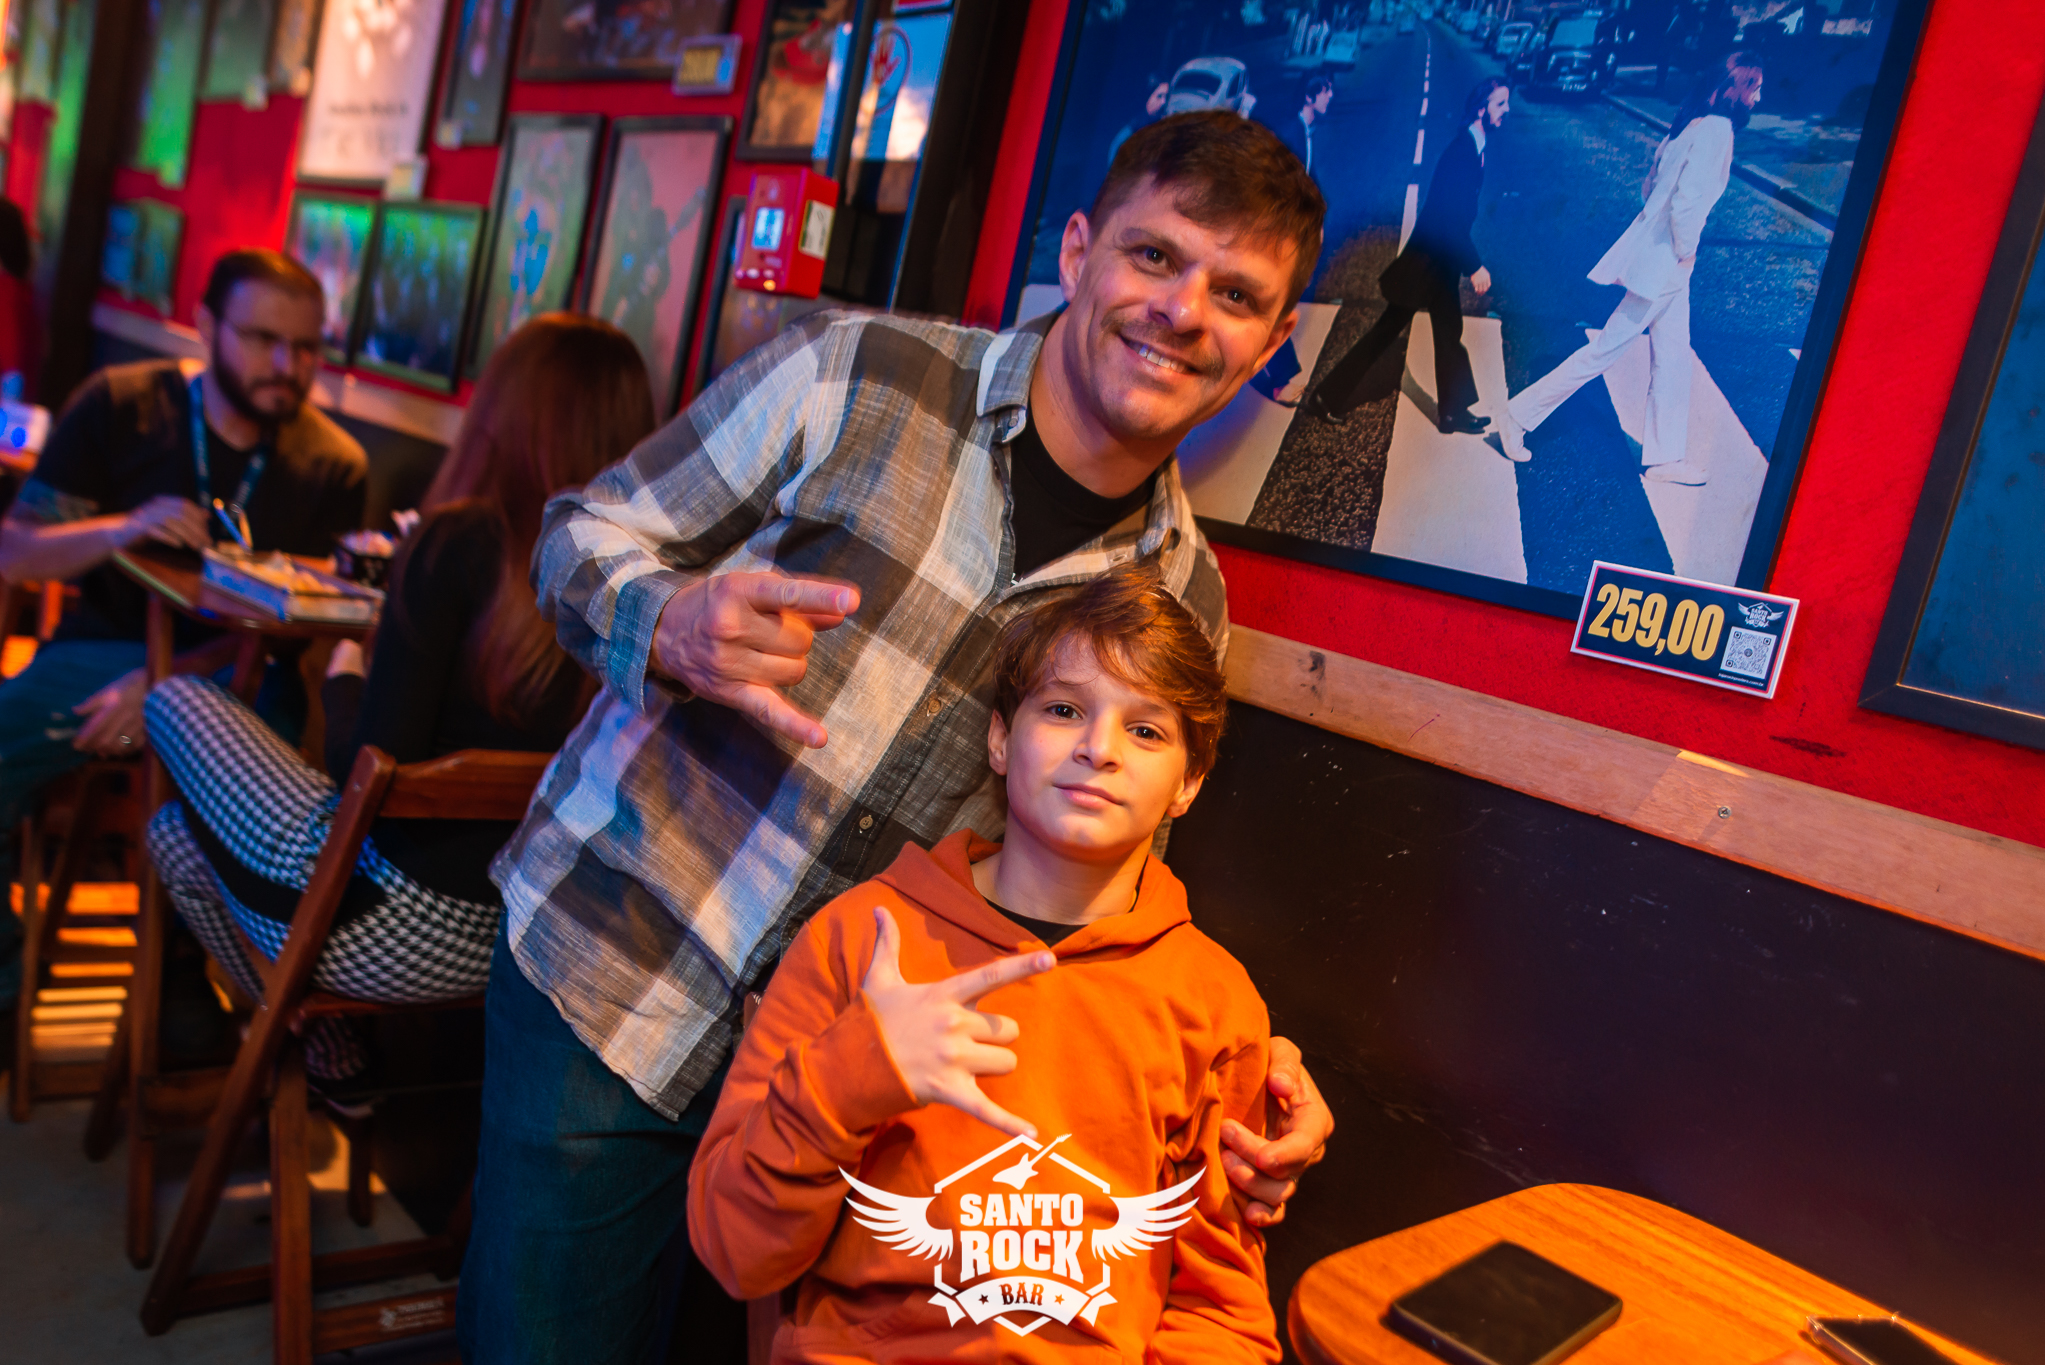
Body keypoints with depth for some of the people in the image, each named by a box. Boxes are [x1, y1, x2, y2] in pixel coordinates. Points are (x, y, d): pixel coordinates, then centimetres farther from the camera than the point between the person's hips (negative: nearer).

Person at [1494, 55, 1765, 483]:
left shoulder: (1693, 122, 11)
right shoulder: (1717, 129, -17)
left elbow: (1652, 184, 18)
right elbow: (1687, 200, -27)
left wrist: (1678, 248, 17)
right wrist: (1685, 252, -13)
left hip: (1663, 258, 10)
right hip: (1664, 262, -10)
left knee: (1673, 356, 13)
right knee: (1606, 348, -2)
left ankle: (1665, 457, 20)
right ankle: (1520, 416, 5)